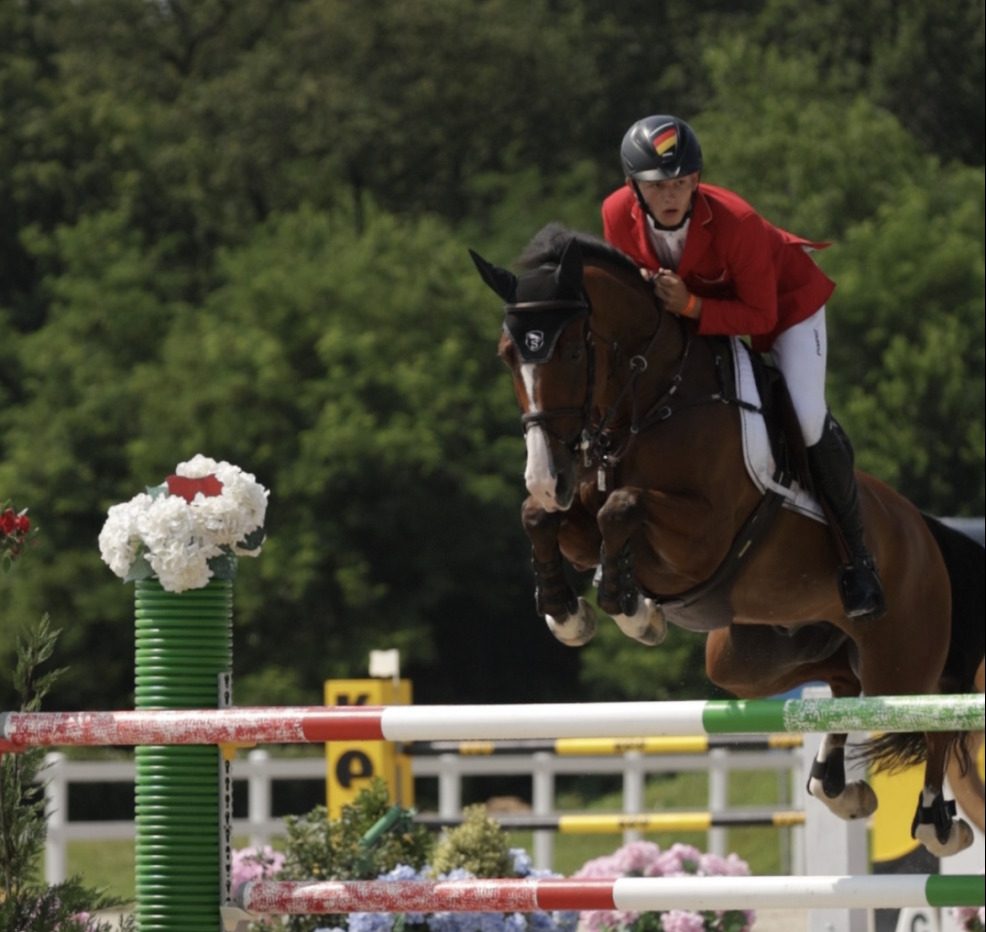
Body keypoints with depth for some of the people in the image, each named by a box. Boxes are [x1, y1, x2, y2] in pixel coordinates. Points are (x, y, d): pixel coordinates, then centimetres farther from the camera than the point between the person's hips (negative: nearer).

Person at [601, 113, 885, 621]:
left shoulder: (734, 221, -39)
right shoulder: (618, 215, -26)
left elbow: (760, 316, -32)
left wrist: (692, 307, -45)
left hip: (784, 296, -5)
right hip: (689, 304, 5)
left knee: (808, 417, -21)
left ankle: (856, 554, -5)